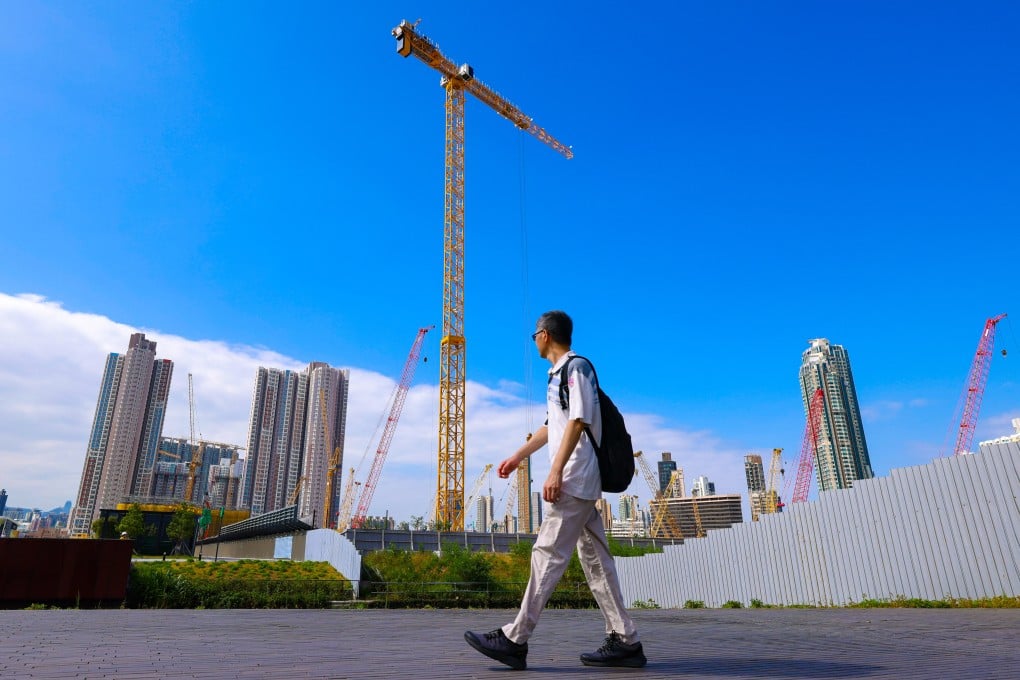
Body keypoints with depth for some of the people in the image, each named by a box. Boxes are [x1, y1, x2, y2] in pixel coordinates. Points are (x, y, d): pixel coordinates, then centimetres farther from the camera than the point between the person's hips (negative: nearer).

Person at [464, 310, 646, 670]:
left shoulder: (576, 367, -8)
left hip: (573, 478, -10)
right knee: (596, 559, 8)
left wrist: (556, 471, -23)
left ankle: (515, 639, -3)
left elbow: (577, 422, -18)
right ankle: (625, 641, 13)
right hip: (577, 482, 10)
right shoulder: (557, 375, 21)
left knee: (548, 555, -7)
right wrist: (517, 457, 33)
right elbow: (551, 426, 28)